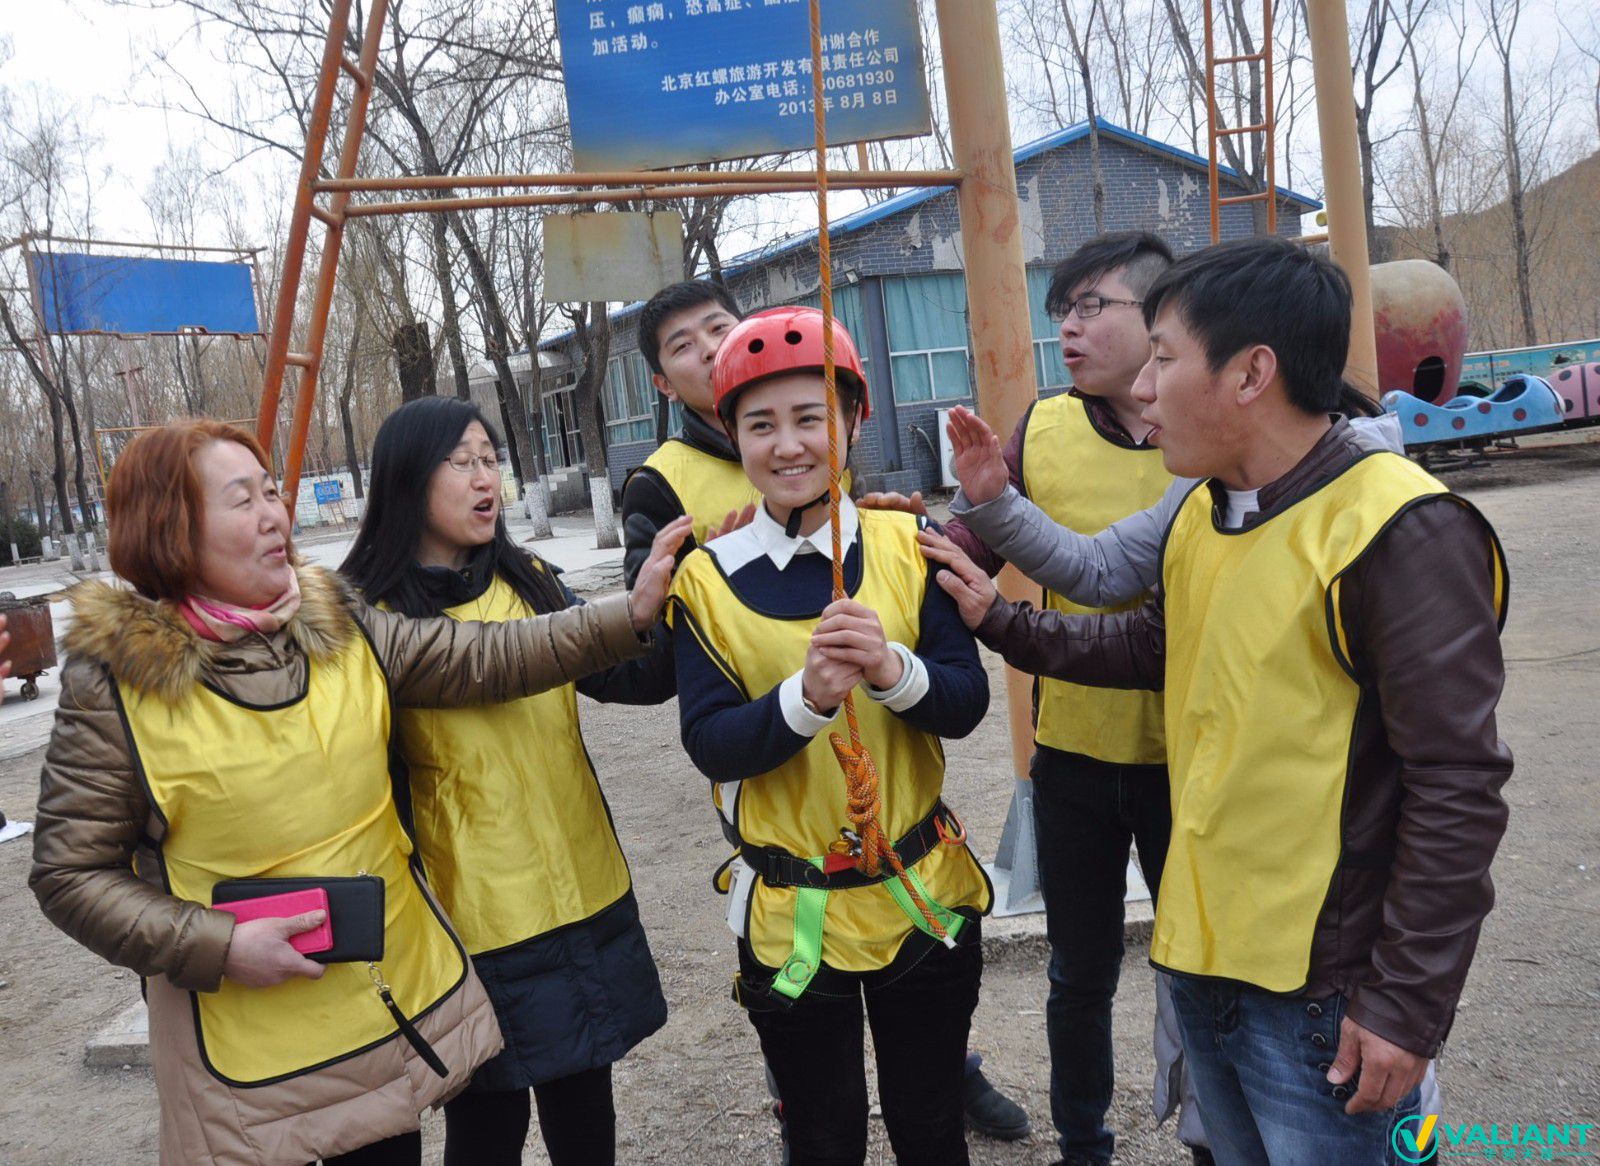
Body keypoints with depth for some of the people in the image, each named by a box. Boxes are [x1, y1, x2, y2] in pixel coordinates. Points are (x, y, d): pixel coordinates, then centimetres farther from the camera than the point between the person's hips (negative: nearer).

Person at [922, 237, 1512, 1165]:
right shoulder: (1203, 512, 5)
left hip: (1324, 999, -7)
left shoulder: (1400, 531, -19)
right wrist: (1001, 620, 11)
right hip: (1200, 958, 8)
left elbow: (1457, 789, -19)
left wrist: (1409, 1004, -17)